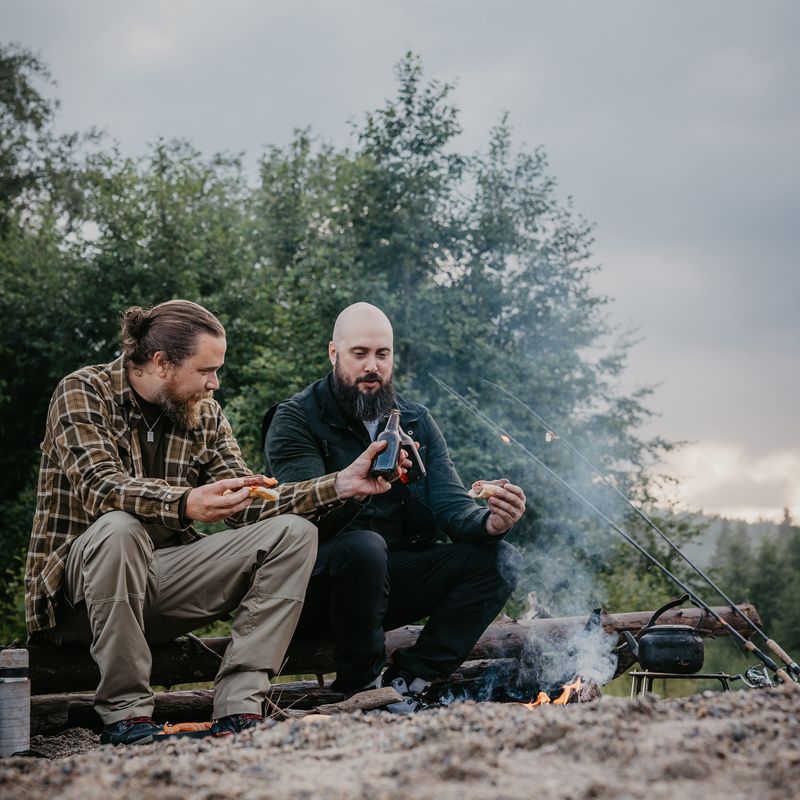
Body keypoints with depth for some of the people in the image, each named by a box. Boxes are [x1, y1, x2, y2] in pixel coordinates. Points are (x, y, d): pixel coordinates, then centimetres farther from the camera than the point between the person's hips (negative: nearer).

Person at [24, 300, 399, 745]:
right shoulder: (84, 393, -9)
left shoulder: (205, 413, 8)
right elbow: (101, 487, -25)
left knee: (294, 533, -11)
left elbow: (247, 505, 2)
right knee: (119, 528, -39)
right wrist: (185, 504, -44)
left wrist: (340, 484, -9)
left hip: (161, 579, 5)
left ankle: (239, 709, -22)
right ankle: (127, 715, -25)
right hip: (77, 587, -5)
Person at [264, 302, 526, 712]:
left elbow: (451, 505, -1)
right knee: (363, 546, -37)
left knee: (500, 559, -13)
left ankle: (409, 681, -17)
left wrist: (488, 522, -25)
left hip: (396, 579, 5)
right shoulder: (294, 420, -5)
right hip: (319, 584, -5)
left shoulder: (416, 421, 11)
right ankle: (361, 688, -15)